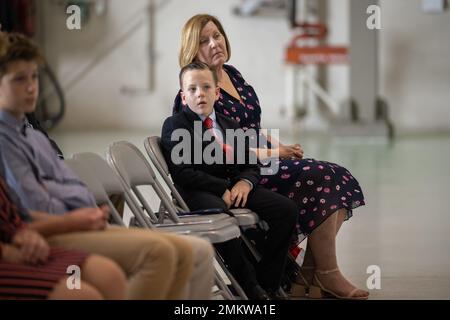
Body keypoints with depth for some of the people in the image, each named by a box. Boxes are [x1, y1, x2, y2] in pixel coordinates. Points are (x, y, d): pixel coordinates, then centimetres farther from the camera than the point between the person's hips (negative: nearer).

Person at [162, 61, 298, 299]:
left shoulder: (230, 126, 22)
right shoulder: (175, 125, 3)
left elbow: (251, 166, 18)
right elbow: (182, 173, -9)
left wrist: (245, 182, -8)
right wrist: (223, 189, -17)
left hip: (233, 188, 6)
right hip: (197, 191, -6)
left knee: (286, 208, -14)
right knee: (220, 213, -40)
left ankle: (267, 284, -7)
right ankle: (246, 286, -28)